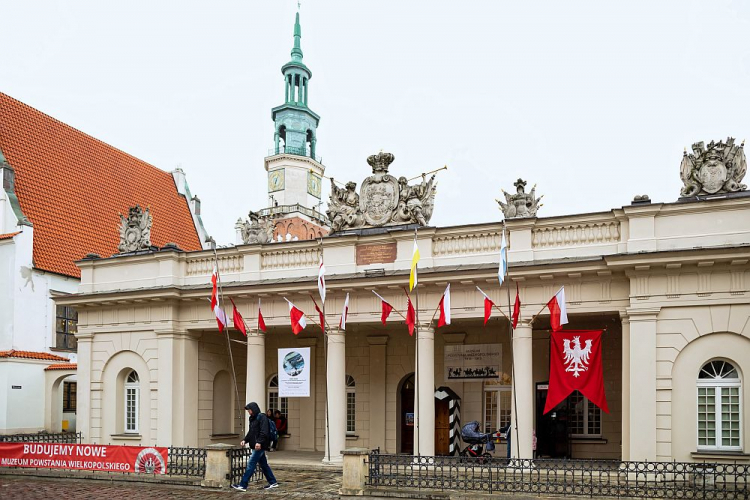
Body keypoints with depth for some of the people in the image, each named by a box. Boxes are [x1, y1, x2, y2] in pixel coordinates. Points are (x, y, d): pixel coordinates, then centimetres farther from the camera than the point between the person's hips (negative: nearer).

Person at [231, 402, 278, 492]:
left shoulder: (262, 417, -11)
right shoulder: (252, 419, 17)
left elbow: (264, 432, -20)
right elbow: (250, 433, 22)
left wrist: (259, 442, -29)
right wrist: (245, 440, 6)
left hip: (260, 446, -10)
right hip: (256, 446, 10)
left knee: (251, 464, -9)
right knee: (264, 464, 14)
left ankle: (243, 485, -9)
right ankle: (273, 482, 23)